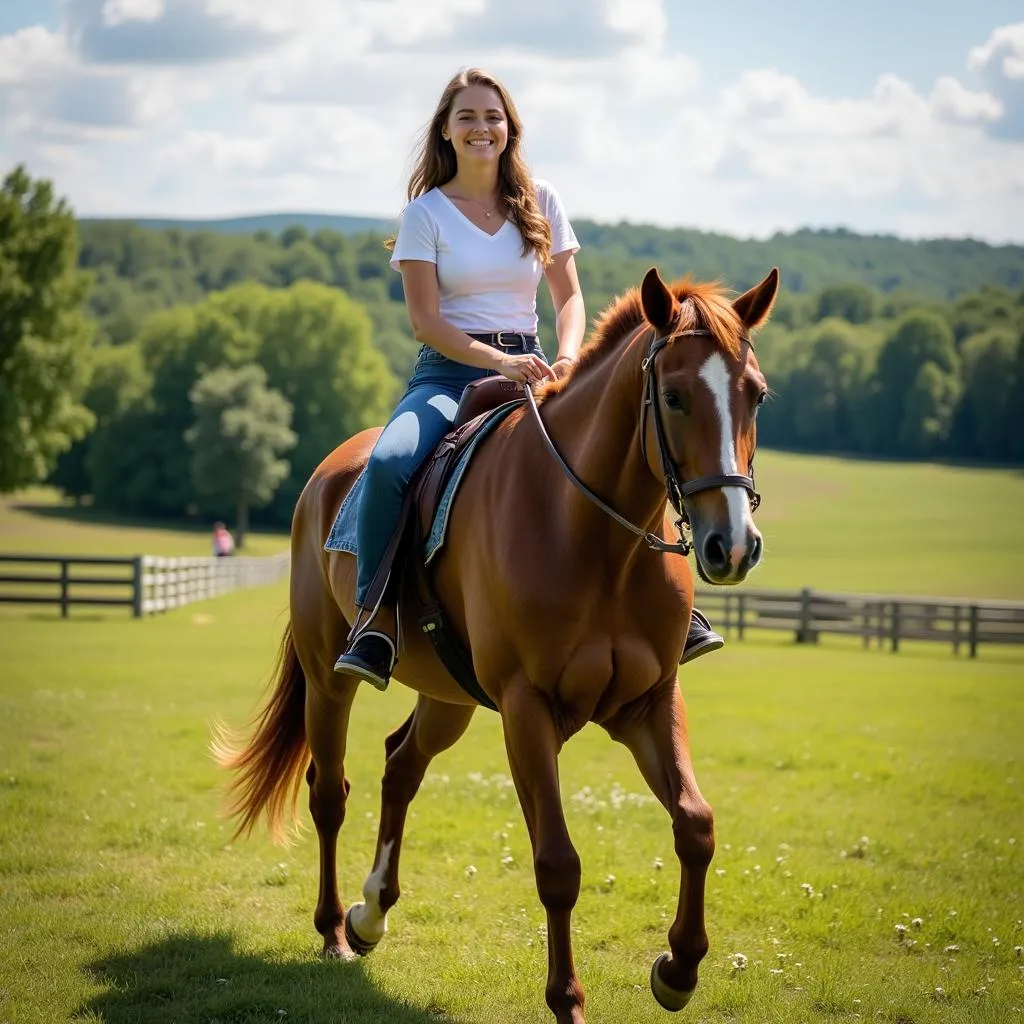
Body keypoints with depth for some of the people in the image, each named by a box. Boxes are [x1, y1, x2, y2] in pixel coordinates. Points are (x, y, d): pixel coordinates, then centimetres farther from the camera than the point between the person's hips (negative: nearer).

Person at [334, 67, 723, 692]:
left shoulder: (540, 203, 10)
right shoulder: (426, 212, 1)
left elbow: (569, 296, 9)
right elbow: (425, 321, -7)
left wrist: (567, 357, -13)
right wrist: (498, 361, -22)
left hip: (530, 369, 3)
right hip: (449, 372, -2)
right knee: (389, 463, -33)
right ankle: (376, 617, -23)